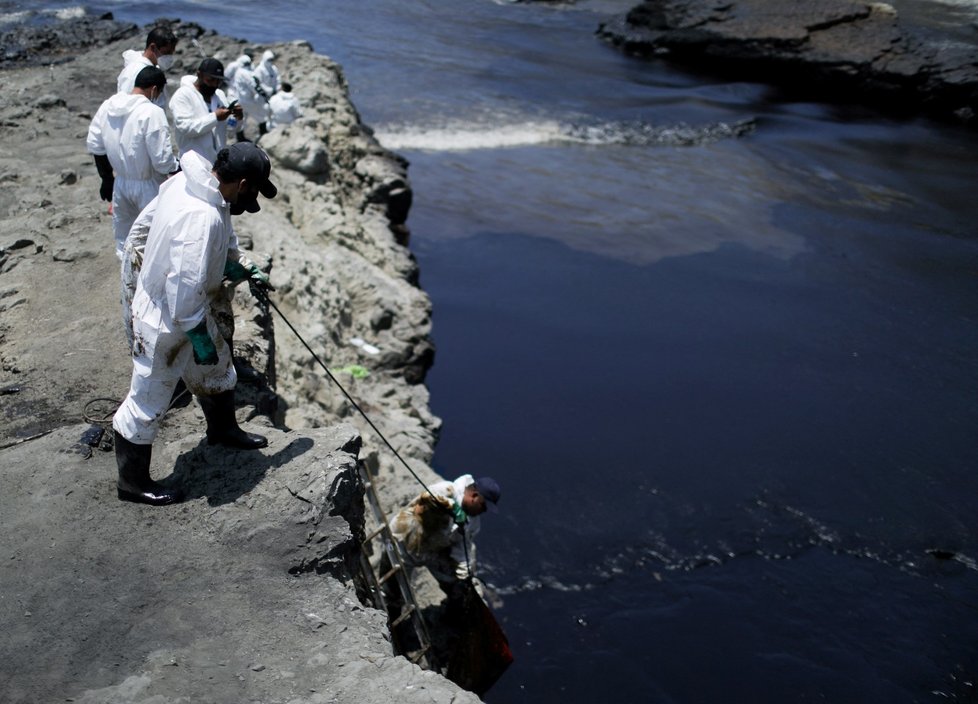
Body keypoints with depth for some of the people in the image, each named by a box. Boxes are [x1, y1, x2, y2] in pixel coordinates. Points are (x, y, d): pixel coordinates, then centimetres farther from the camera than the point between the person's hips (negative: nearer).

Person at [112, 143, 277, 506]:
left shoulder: (194, 181, -6)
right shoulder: (200, 218, -35)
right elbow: (185, 288, -33)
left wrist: (240, 270, 18)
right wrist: (200, 338, -23)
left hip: (189, 309, 10)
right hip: (165, 320, -10)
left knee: (216, 367, 27)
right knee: (148, 399, 6)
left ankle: (222, 428, 52)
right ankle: (131, 481, 23)